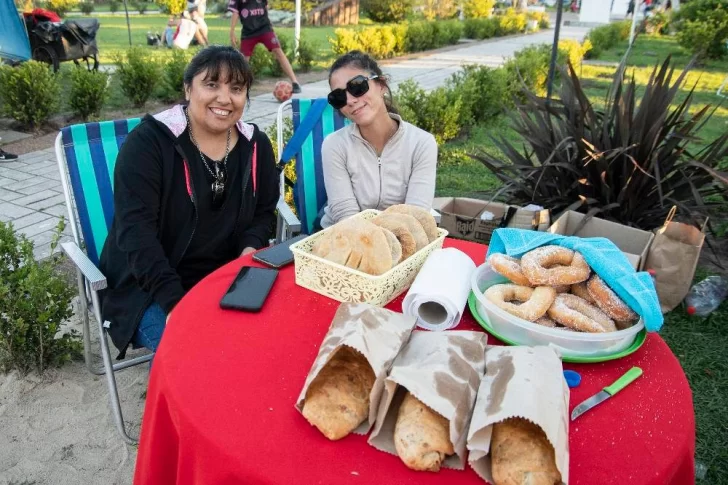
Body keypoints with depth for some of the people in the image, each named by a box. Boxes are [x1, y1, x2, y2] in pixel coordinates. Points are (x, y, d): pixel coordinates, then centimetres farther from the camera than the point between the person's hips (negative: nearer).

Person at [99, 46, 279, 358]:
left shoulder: (256, 145, 4)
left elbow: (264, 213, 11)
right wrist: (176, 303, -28)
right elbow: (135, 229, -19)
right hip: (150, 290, -4)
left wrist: (250, 249, -12)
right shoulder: (148, 141, -11)